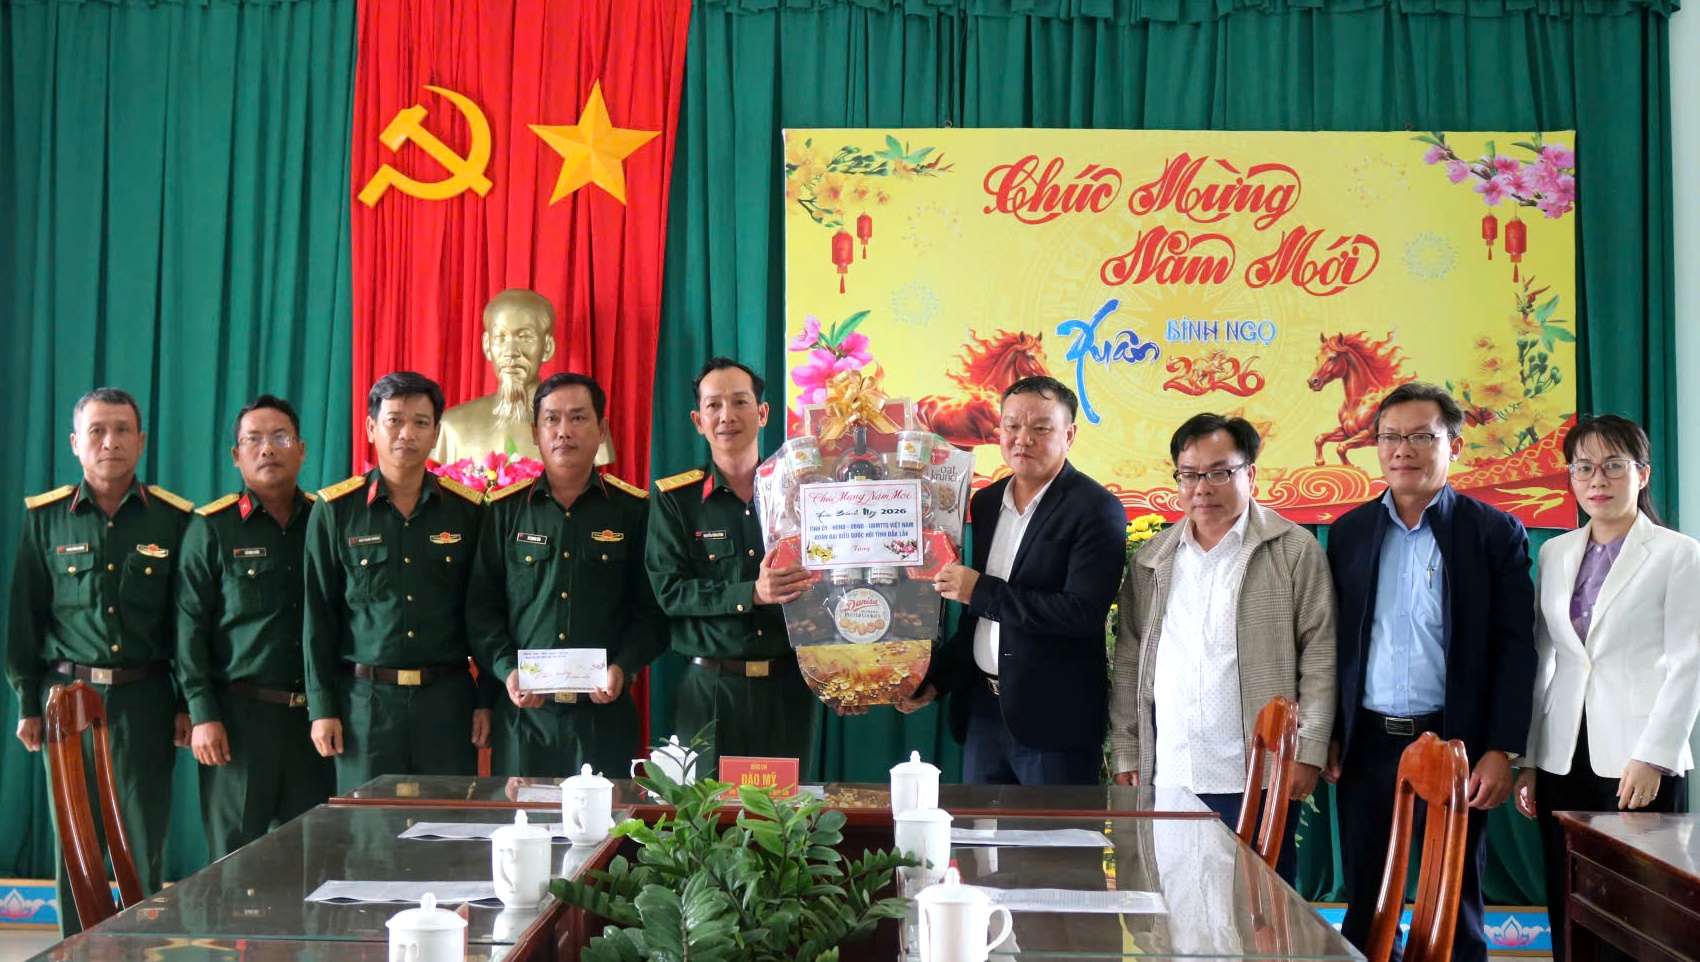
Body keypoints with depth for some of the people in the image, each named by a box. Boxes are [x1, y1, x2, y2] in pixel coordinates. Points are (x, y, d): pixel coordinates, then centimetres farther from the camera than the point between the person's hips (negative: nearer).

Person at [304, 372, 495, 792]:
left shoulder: (468, 510, 6)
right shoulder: (335, 511, 4)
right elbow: (318, 616, 4)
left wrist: (487, 701, 2)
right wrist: (321, 707, -1)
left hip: (447, 697, 1)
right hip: (364, 698, -1)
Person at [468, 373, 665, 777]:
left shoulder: (634, 509, 6)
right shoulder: (505, 511, 8)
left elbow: (653, 608, 4)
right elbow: (481, 607, 6)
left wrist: (623, 667, -11)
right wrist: (507, 670, -9)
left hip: (605, 713, -1)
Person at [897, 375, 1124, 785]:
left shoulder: (1096, 509, -11)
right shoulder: (985, 503, 11)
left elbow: (1085, 612, -22)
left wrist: (982, 591, -19)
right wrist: (935, 680, 11)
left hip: (1054, 719, -6)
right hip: (982, 709, 6)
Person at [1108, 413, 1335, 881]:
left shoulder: (1294, 550, 1)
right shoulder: (1152, 560, 13)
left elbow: (1320, 654, -2)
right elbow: (1129, 662, 14)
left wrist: (1309, 752, -8)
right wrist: (1125, 756, 9)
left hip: (1258, 779, -3)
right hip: (1167, 779, 4)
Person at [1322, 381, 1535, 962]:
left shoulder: (1495, 534, -2)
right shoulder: (1349, 532, 8)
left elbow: (1515, 647, -5)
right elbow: (1332, 639, 10)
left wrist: (1502, 750, -11)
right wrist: (1326, 737, 6)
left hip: (1454, 742, -3)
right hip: (1366, 745, 3)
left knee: (1454, 905, 7)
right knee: (1365, 906, 9)